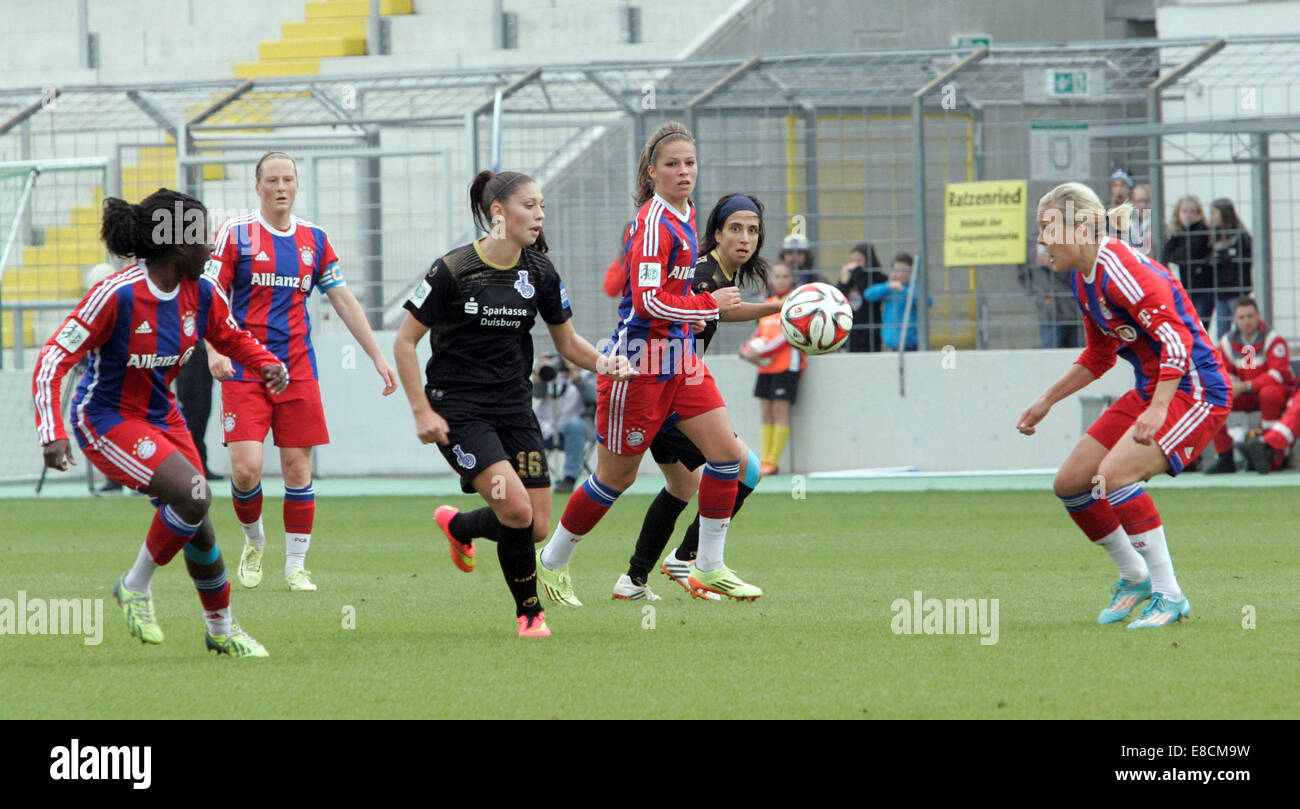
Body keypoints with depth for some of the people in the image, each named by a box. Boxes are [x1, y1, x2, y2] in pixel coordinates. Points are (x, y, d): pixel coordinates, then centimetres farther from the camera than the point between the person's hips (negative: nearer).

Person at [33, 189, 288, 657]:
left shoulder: (202, 293, -5)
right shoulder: (115, 296, -25)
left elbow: (233, 338, 15)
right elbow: (53, 360, -22)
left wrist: (269, 365, -6)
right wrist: (52, 433, -31)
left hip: (162, 416, 7)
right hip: (106, 420, -7)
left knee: (197, 526, 8)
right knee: (193, 494, -25)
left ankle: (221, 630, 28)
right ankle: (136, 588, -5)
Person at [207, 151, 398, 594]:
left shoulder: (314, 240, 10)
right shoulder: (235, 234, -1)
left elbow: (344, 300, 14)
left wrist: (378, 356, 11)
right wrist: (214, 350, -20)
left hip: (297, 370, 3)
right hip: (244, 371, -3)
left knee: (298, 468, 0)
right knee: (246, 468, -12)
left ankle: (296, 566, 10)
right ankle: (254, 540, 17)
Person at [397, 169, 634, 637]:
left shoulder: (540, 274, 2)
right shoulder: (453, 271, -12)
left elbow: (568, 342, 12)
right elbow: (405, 341, -6)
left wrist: (603, 363, -9)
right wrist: (422, 412, -12)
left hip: (515, 408, 5)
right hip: (458, 411, -5)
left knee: (538, 527, 1)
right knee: (517, 509, -21)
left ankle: (458, 526, 32)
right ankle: (529, 612, 0)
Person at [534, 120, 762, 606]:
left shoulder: (685, 215, 10)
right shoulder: (654, 223, -19)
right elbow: (649, 302, -26)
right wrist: (710, 305, -19)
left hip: (680, 357, 9)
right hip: (641, 361, -9)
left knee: (727, 452, -2)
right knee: (616, 476, 3)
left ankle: (709, 568, 7)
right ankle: (551, 563, 21)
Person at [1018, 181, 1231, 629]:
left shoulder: (1120, 269, -22)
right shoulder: (1082, 278, 8)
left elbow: (1177, 340, -29)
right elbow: (1099, 356, 23)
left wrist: (1157, 410, -37)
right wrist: (1046, 401, 21)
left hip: (1193, 390, -10)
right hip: (1149, 390, 10)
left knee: (1113, 473, -27)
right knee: (1071, 482, 6)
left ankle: (1168, 596, -18)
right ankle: (1134, 577, 25)